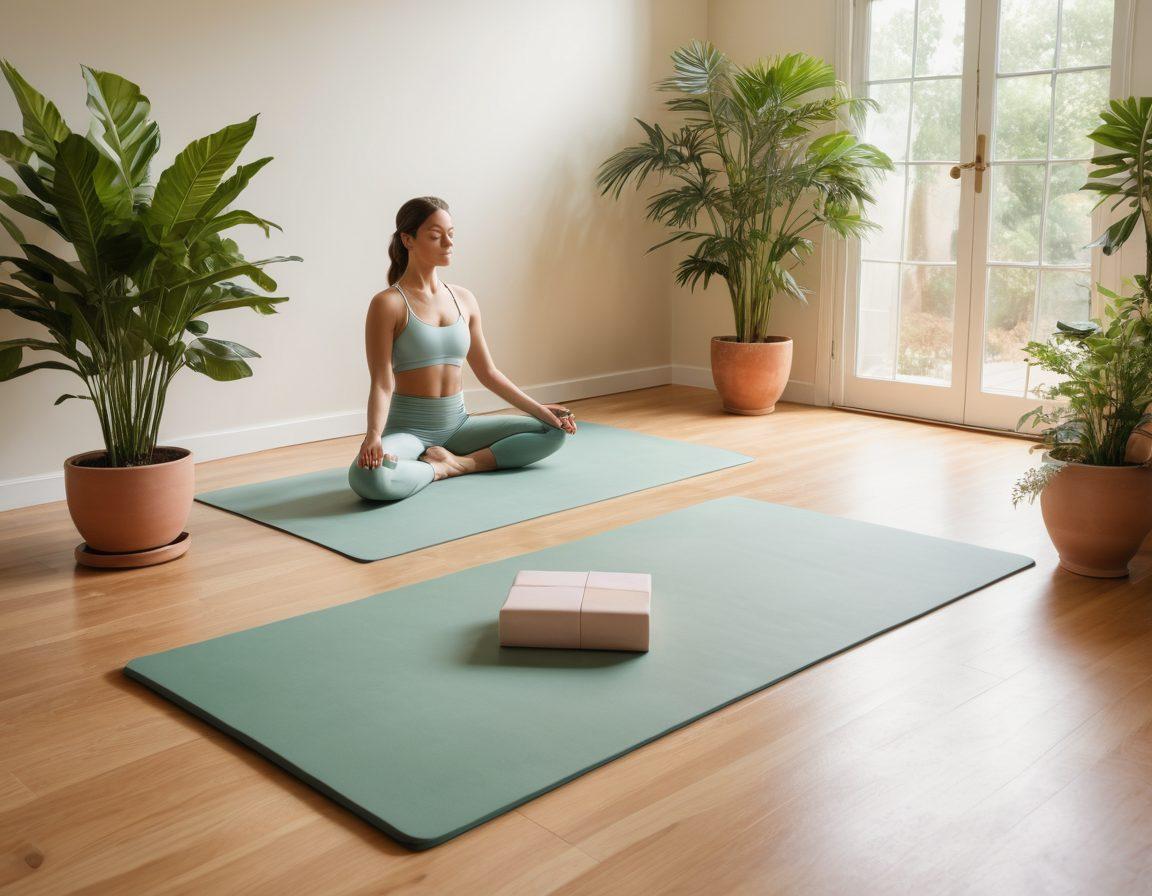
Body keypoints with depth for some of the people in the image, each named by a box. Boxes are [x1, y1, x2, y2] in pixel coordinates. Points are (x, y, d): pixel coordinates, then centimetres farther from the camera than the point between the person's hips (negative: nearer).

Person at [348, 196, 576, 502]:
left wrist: (537, 408, 7)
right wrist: (374, 435, -33)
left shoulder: (464, 299, 6)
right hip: (408, 427, -6)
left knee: (553, 431, -4)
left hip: (457, 423, 6)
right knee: (367, 477, -38)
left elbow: (487, 372, 13)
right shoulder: (388, 304, -11)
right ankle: (441, 469, -10)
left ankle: (457, 462, -10)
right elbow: (382, 383, -15)